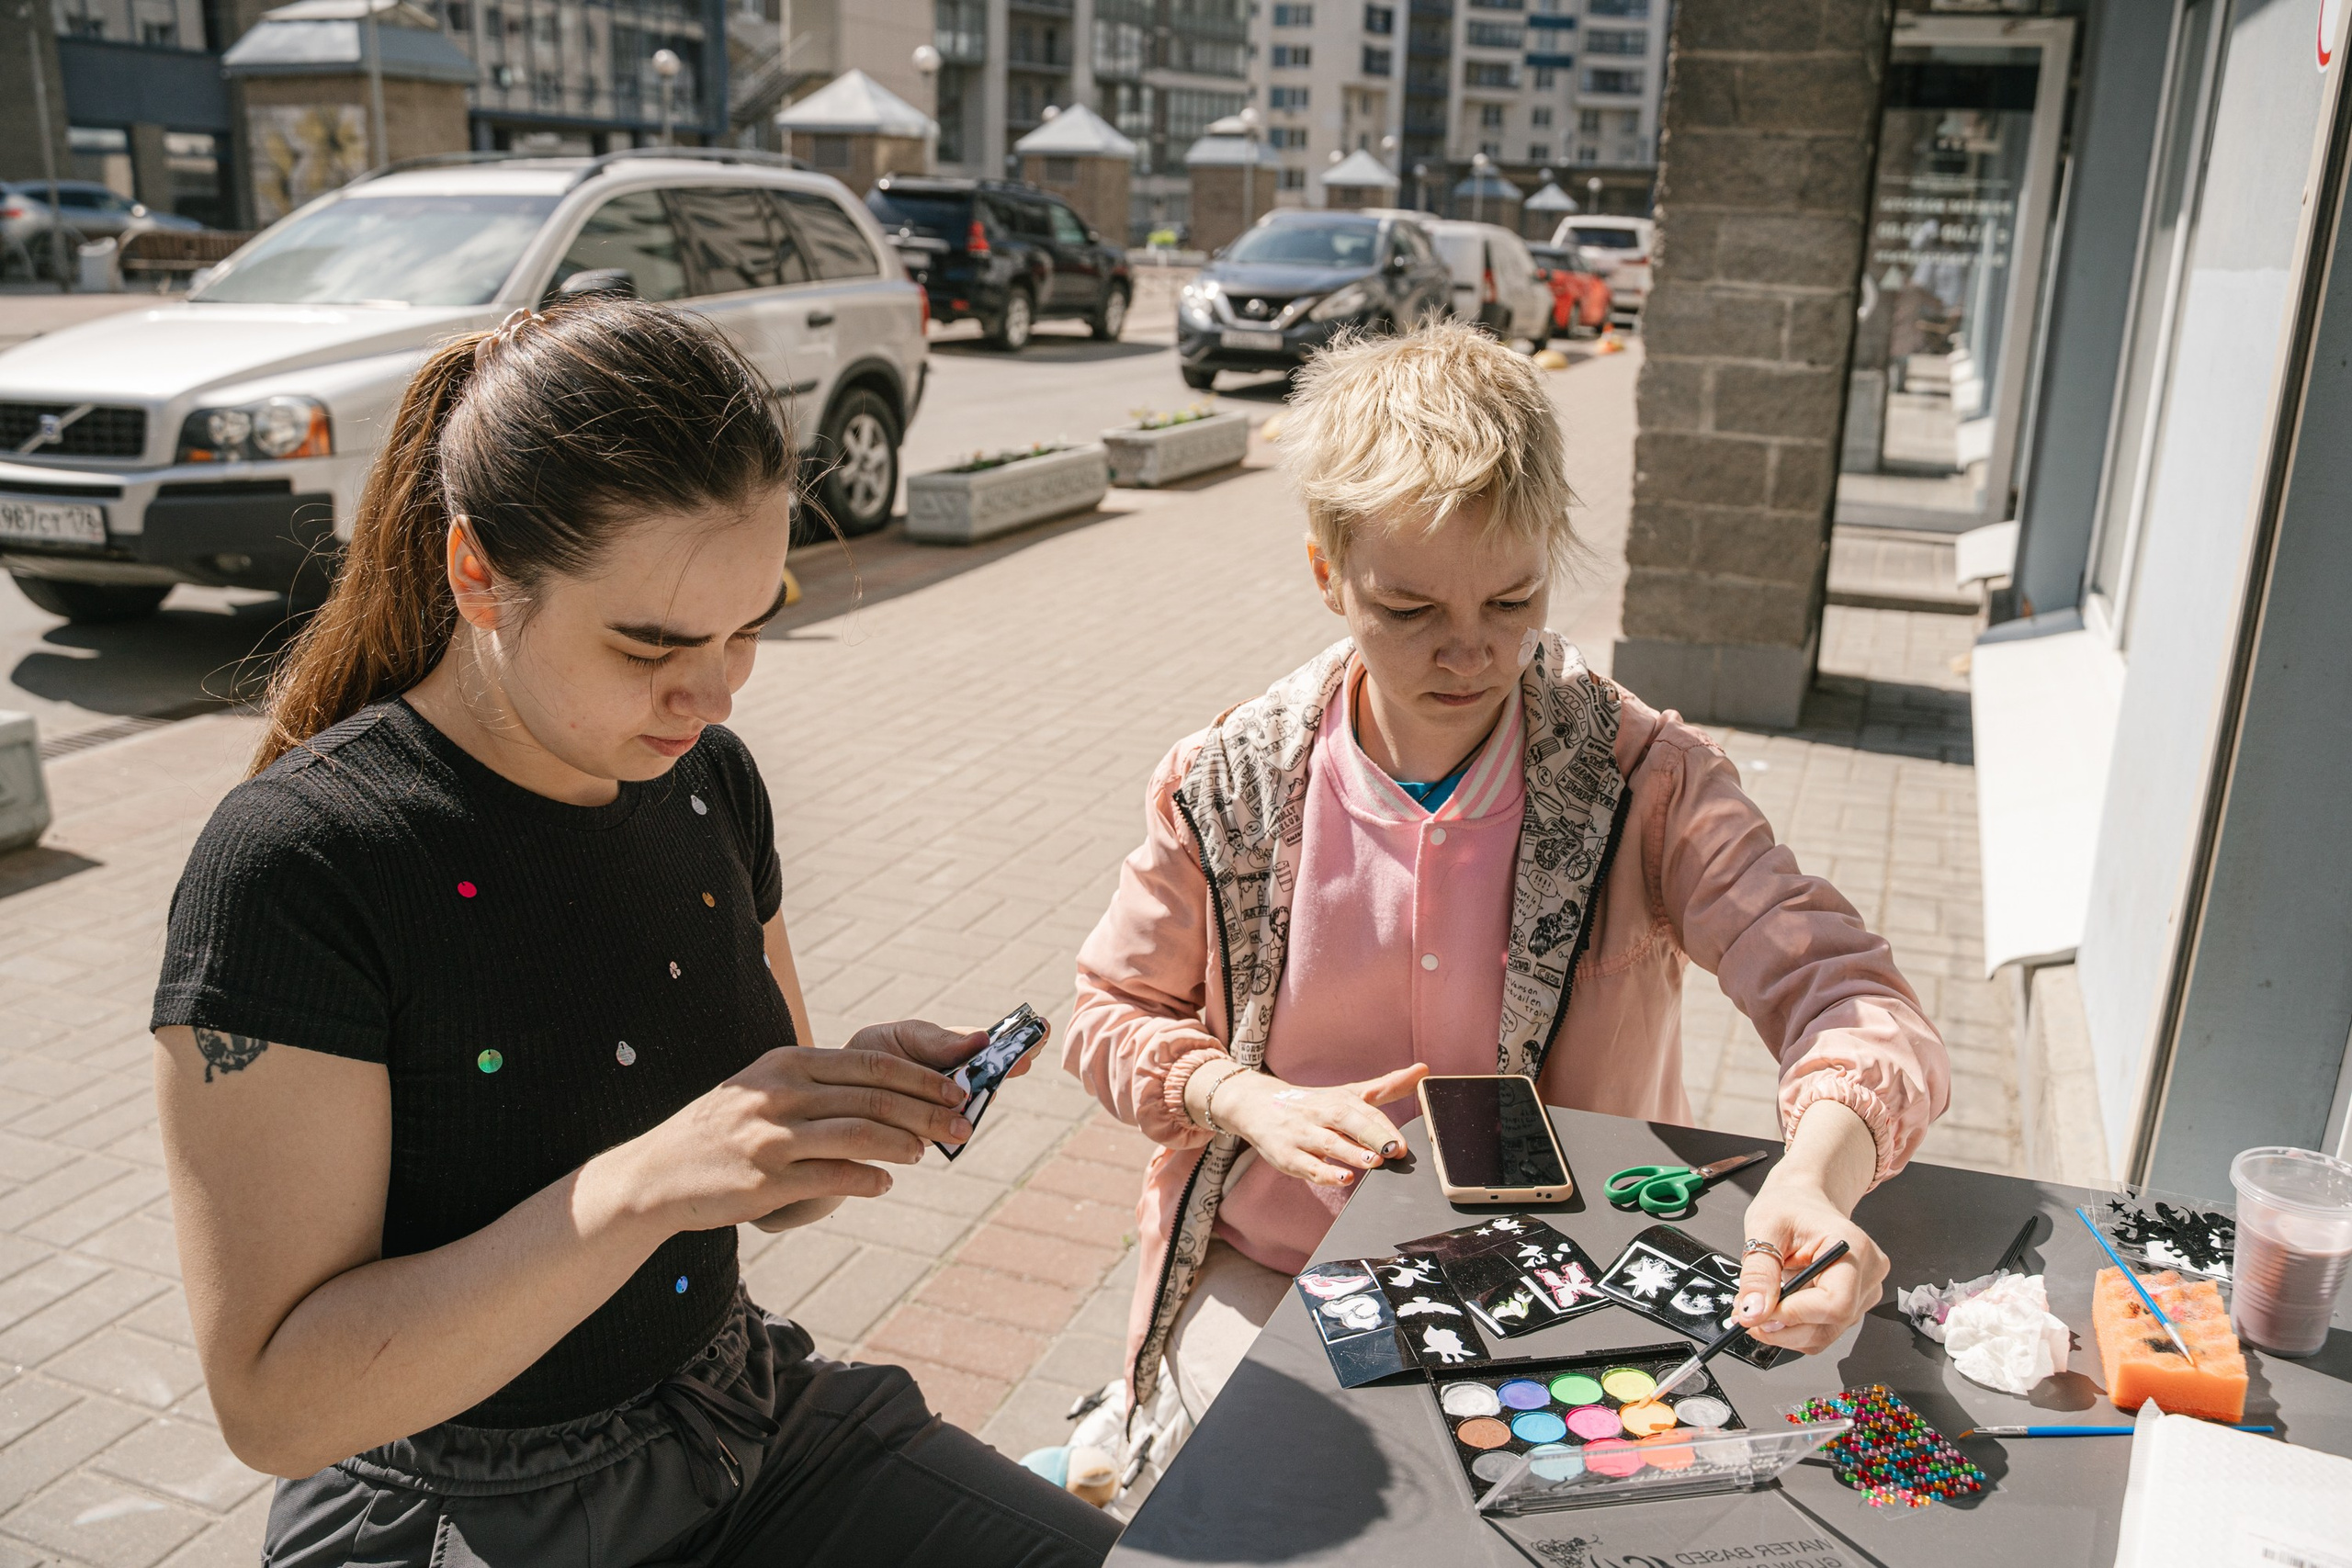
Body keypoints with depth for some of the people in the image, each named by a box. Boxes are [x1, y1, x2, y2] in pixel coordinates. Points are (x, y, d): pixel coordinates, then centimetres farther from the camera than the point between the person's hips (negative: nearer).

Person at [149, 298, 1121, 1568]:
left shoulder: (709, 776, -2)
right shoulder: (294, 863, -22)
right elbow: (272, 1403, -22)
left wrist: (860, 1098, -14)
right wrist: (643, 1187, -33)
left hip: (747, 1413, 6)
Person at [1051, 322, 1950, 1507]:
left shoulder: (1644, 783, -13)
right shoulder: (1227, 788, -9)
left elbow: (1843, 995, -21)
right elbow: (1114, 1013, 3)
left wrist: (1818, 1172, -43)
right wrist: (1249, 1102, -17)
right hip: (1266, 1275, 0)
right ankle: (1145, 1425, 20)